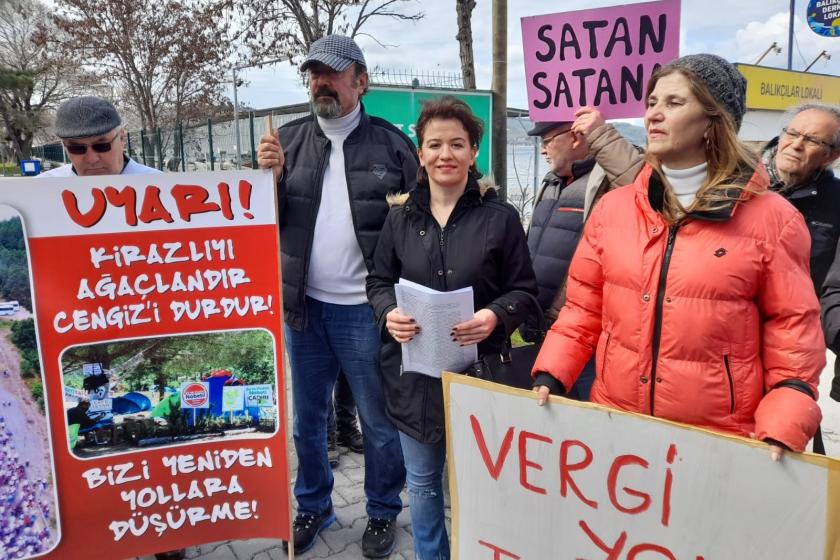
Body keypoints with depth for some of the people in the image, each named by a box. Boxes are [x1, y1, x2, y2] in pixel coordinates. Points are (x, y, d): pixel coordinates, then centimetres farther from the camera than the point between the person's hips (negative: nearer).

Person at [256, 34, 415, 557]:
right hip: (305, 305, 4)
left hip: (365, 309, -3)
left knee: (379, 420, 11)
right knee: (306, 416, 17)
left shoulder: (392, 144, -4)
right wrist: (269, 176, -12)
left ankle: (383, 511, 33)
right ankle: (313, 505, 38)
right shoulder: (289, 140, 6)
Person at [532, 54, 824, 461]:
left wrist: (782, 431, -14)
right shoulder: (612, 208, 2)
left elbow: (792, 331, -4)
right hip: (614, 426, 3)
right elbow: (583, 309, 6)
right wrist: (550, 375, -6)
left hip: (723, 442, -2)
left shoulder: (771, 218, -6)